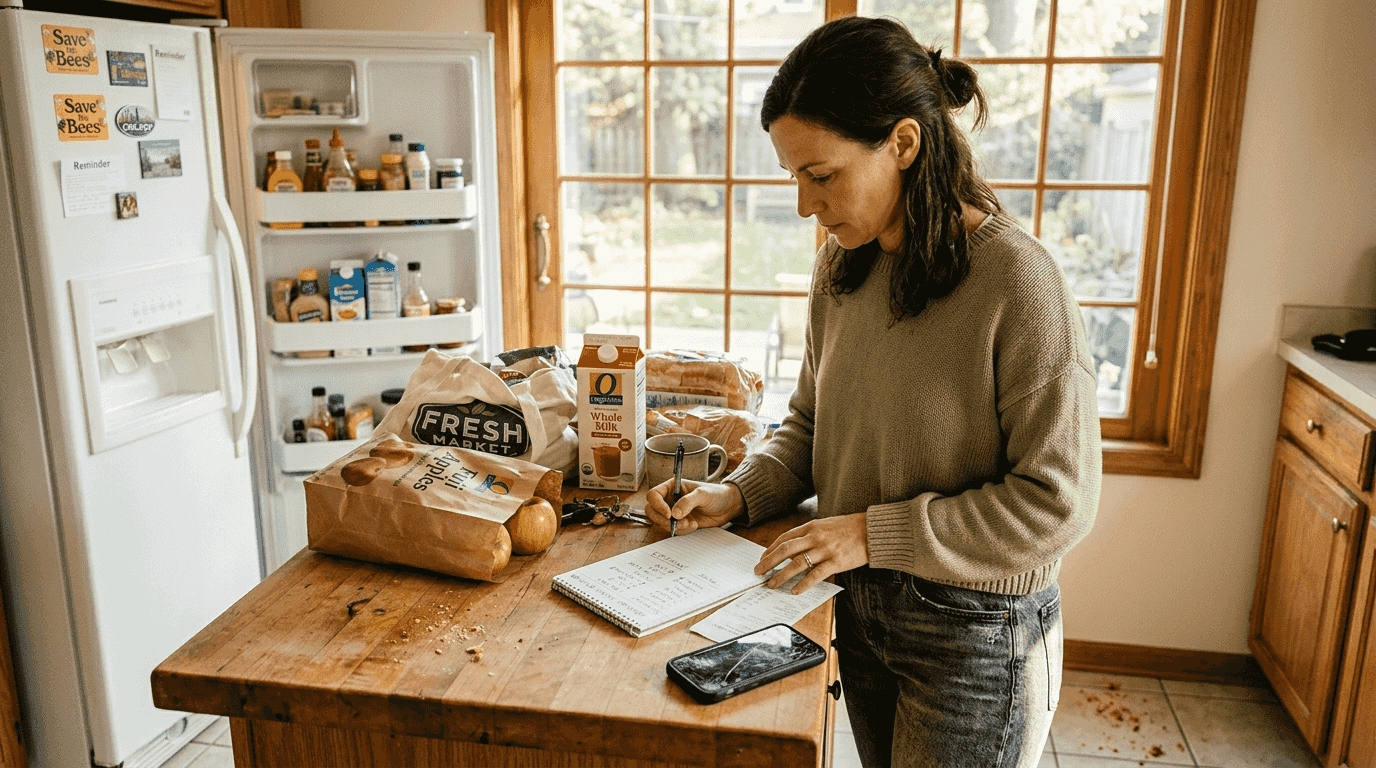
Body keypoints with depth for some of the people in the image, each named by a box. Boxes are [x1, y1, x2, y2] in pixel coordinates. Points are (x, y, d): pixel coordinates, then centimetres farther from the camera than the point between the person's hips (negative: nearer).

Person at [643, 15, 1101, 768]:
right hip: (860, 608, 6)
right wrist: (738, 493, -7)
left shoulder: (1017, 281, -22)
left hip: (976, 631, -6)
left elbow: (1058, 501, -20)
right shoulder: (842, 266, -1)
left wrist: (876, 533, -22)